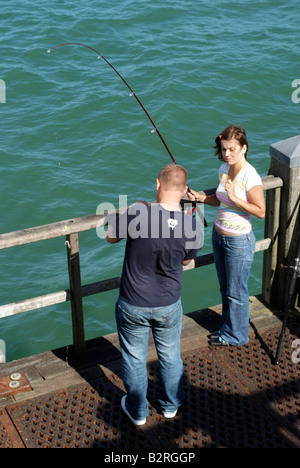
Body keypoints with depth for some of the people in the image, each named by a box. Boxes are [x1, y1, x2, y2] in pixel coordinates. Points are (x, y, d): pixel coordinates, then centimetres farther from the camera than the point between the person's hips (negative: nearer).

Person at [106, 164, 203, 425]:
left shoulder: (136, 214, -26)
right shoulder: (194, 227, -17)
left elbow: (111, 237, -5)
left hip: (133, 307, -2)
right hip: (169, 306, 2)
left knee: (134, 359, 21)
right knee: (170, 356, 26)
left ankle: (137, 411, 40)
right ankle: (171, 406, 47)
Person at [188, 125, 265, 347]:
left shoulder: (250, 176, -21)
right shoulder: (224, 169, 3)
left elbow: (261, 211, -20)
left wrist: (234, 197, -28)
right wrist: (202, 197, -3)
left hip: (239, 241, -8)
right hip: (219, 235, 8)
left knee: (236, 292, 7)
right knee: (225, 287, 21)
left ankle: (236, 336, 26)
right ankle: (228, 329, 39)